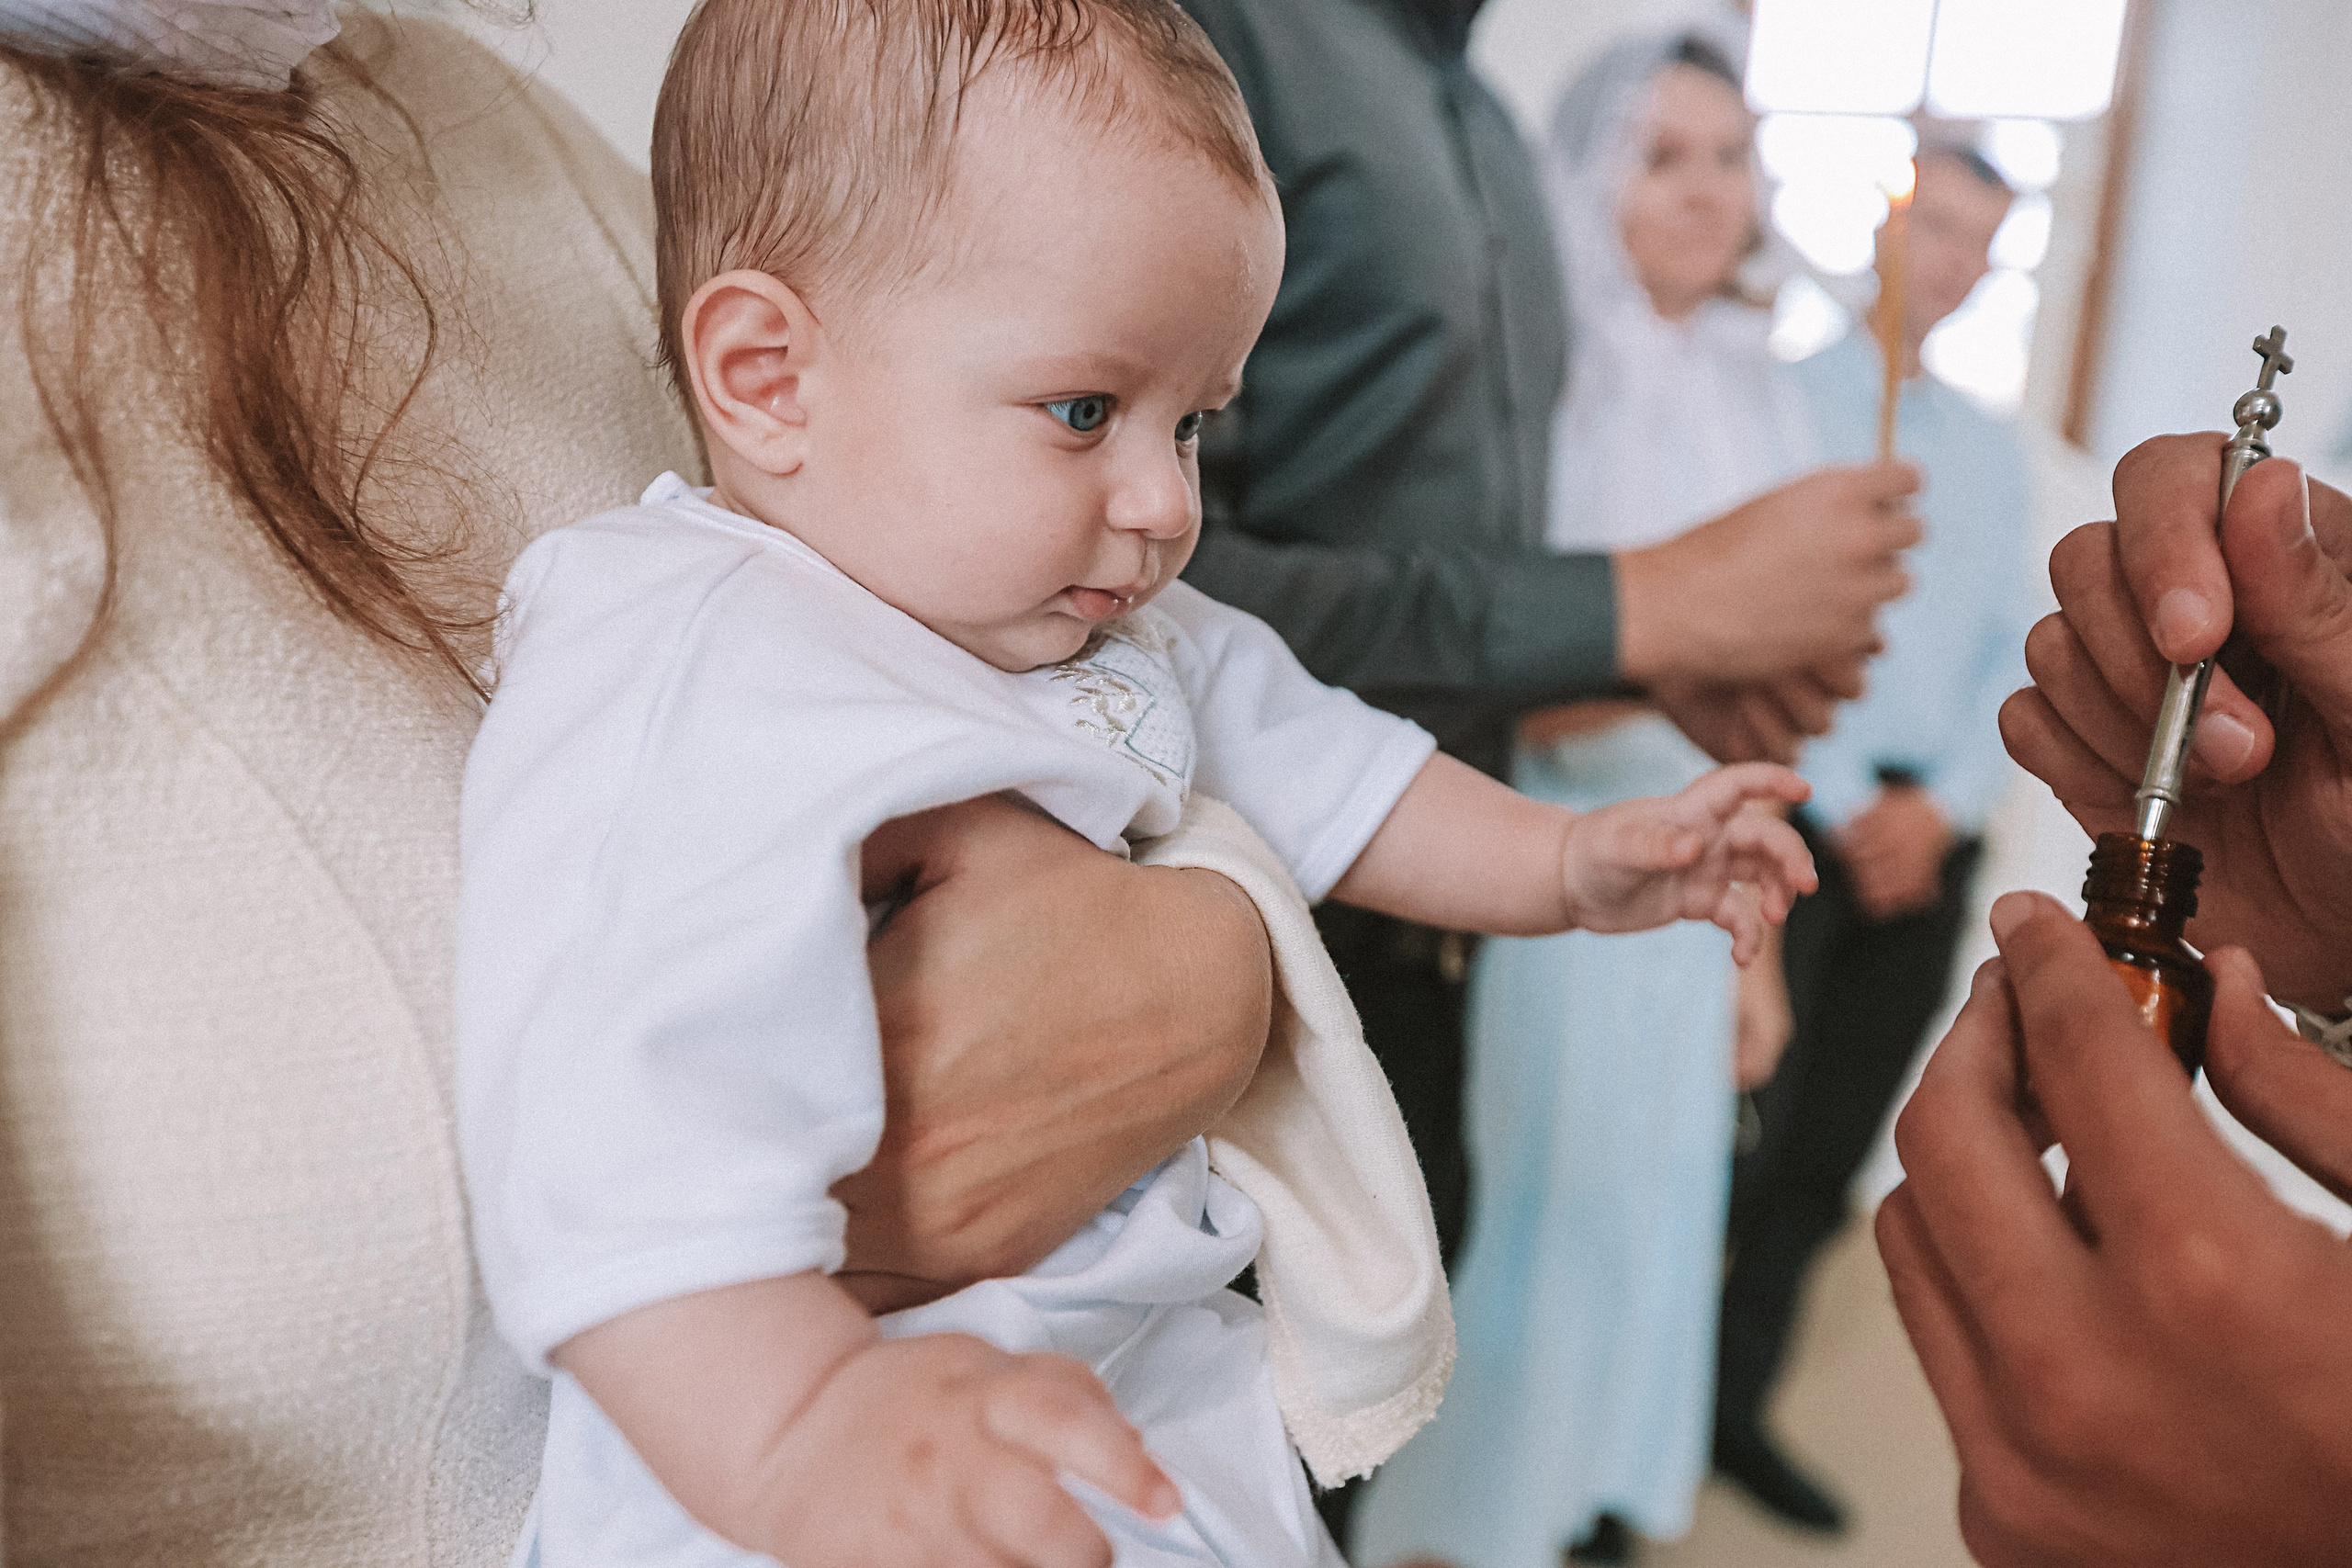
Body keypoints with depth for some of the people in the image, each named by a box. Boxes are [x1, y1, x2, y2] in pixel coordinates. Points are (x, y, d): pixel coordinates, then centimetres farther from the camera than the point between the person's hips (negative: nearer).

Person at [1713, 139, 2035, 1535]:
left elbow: (2020, 654, 12)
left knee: (1830, 1149, 9)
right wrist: (1844, 807, -14)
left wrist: (1940, 806, -4)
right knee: (1733, 1124, -6)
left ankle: (1739, 1406, 22)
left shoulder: (1995, 450, 18)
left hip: (1927, 833, 5)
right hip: (1793, 814, -5)